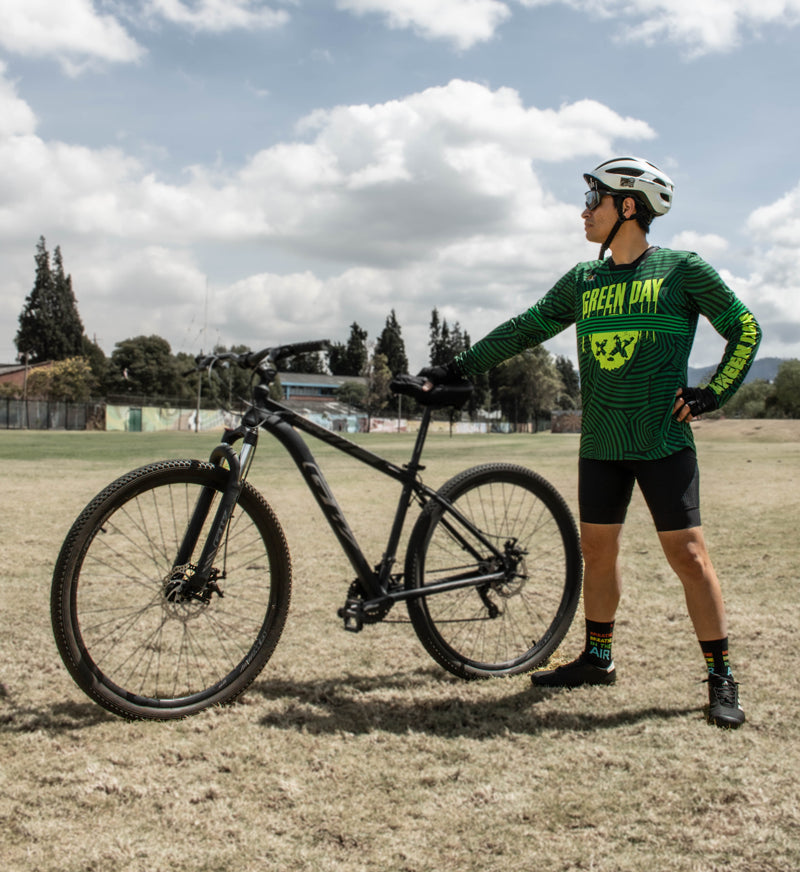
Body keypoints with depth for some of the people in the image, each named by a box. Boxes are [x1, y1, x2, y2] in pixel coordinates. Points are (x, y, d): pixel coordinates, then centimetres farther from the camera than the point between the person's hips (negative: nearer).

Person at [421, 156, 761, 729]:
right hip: (601, 444, 5)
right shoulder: (582, 281, 10)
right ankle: (598, 659, 25)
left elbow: (744, 329, 4)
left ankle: (721, 679, 4)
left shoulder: (682, 270, -2)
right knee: (598, 548, 10)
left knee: (687, 553, -5)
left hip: (664, 441, -5)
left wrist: (713, 394, -6)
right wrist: (459, 369, 10)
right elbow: (524, 330, 13)